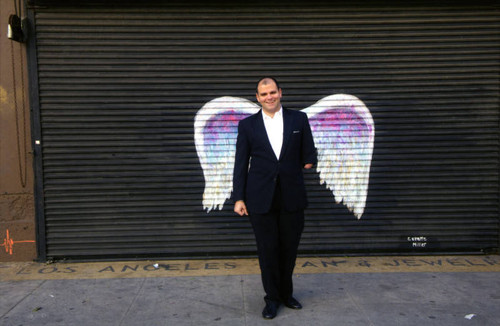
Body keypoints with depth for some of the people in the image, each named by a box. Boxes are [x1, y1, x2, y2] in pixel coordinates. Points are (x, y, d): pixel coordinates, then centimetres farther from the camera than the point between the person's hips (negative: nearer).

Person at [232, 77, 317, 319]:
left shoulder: (299, 119, 5)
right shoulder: (247, 125, 3)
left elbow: (309, 154, 15)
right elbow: (240, 164, 2)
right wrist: (238, 198, -2)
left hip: (292, 197, 1)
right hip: (261, 199, -1)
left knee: (289, 248, 11)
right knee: (268, 250, 6)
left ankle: (286, 293, 33)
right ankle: (272, 298, 24)